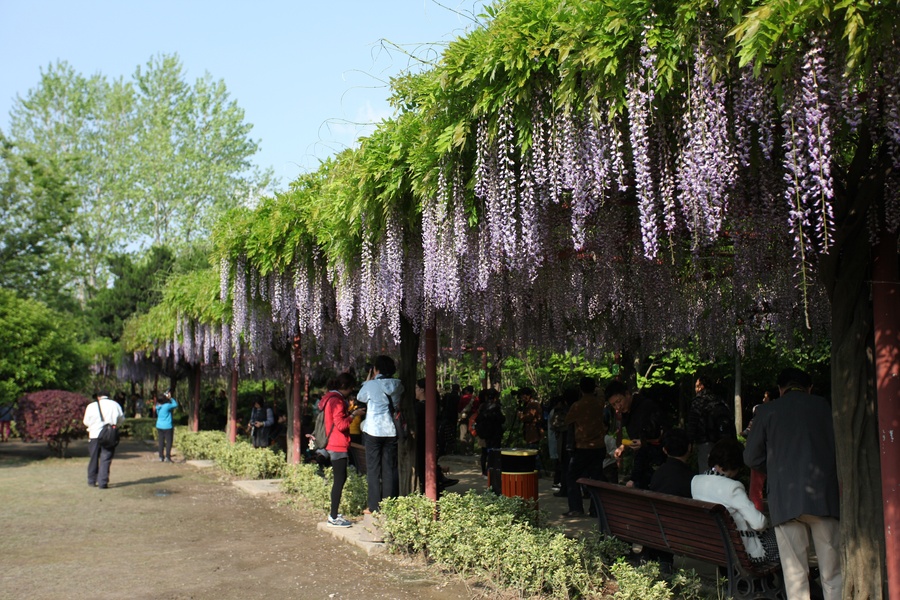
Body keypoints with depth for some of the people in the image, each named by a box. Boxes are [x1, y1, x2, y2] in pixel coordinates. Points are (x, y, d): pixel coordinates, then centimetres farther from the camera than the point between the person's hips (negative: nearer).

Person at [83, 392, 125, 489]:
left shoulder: (92, 406, -2)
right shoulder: (114, 405, 0)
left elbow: (86, 421, 5)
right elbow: (121, 419, 6)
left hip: (94, 435, 1)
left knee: (93, 459, 15)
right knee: (106, 460, 1)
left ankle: (92, 481, 24)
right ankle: (103, 482, -3)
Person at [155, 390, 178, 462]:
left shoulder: (158, 406, 2)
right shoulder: (167, 406, -16)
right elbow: (175, 405, -4)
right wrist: (171, 398, 2)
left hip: (159, 426, 6)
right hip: (167, 426, -6)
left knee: (161, 442, 9)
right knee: (169, 442, 0)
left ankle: (161, 457, 11)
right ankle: (167, 457, -3)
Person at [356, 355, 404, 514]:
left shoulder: (371, 385, -9)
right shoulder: (397, 385, 1)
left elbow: (360, 398, 8)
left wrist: (368, 380, 14)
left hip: (373, 430, -3)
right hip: (391, 431, 3)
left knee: (373, 468, 4)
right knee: (390, 468, 9)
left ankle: (374, 506, 5)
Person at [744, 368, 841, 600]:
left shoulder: (767, 411, 8)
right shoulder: (824, 406, 7)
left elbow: (751, 457, 9)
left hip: (785, 501, 0)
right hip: (824, 497, 0)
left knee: (794, 574, 4)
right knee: (833, 574, 5)